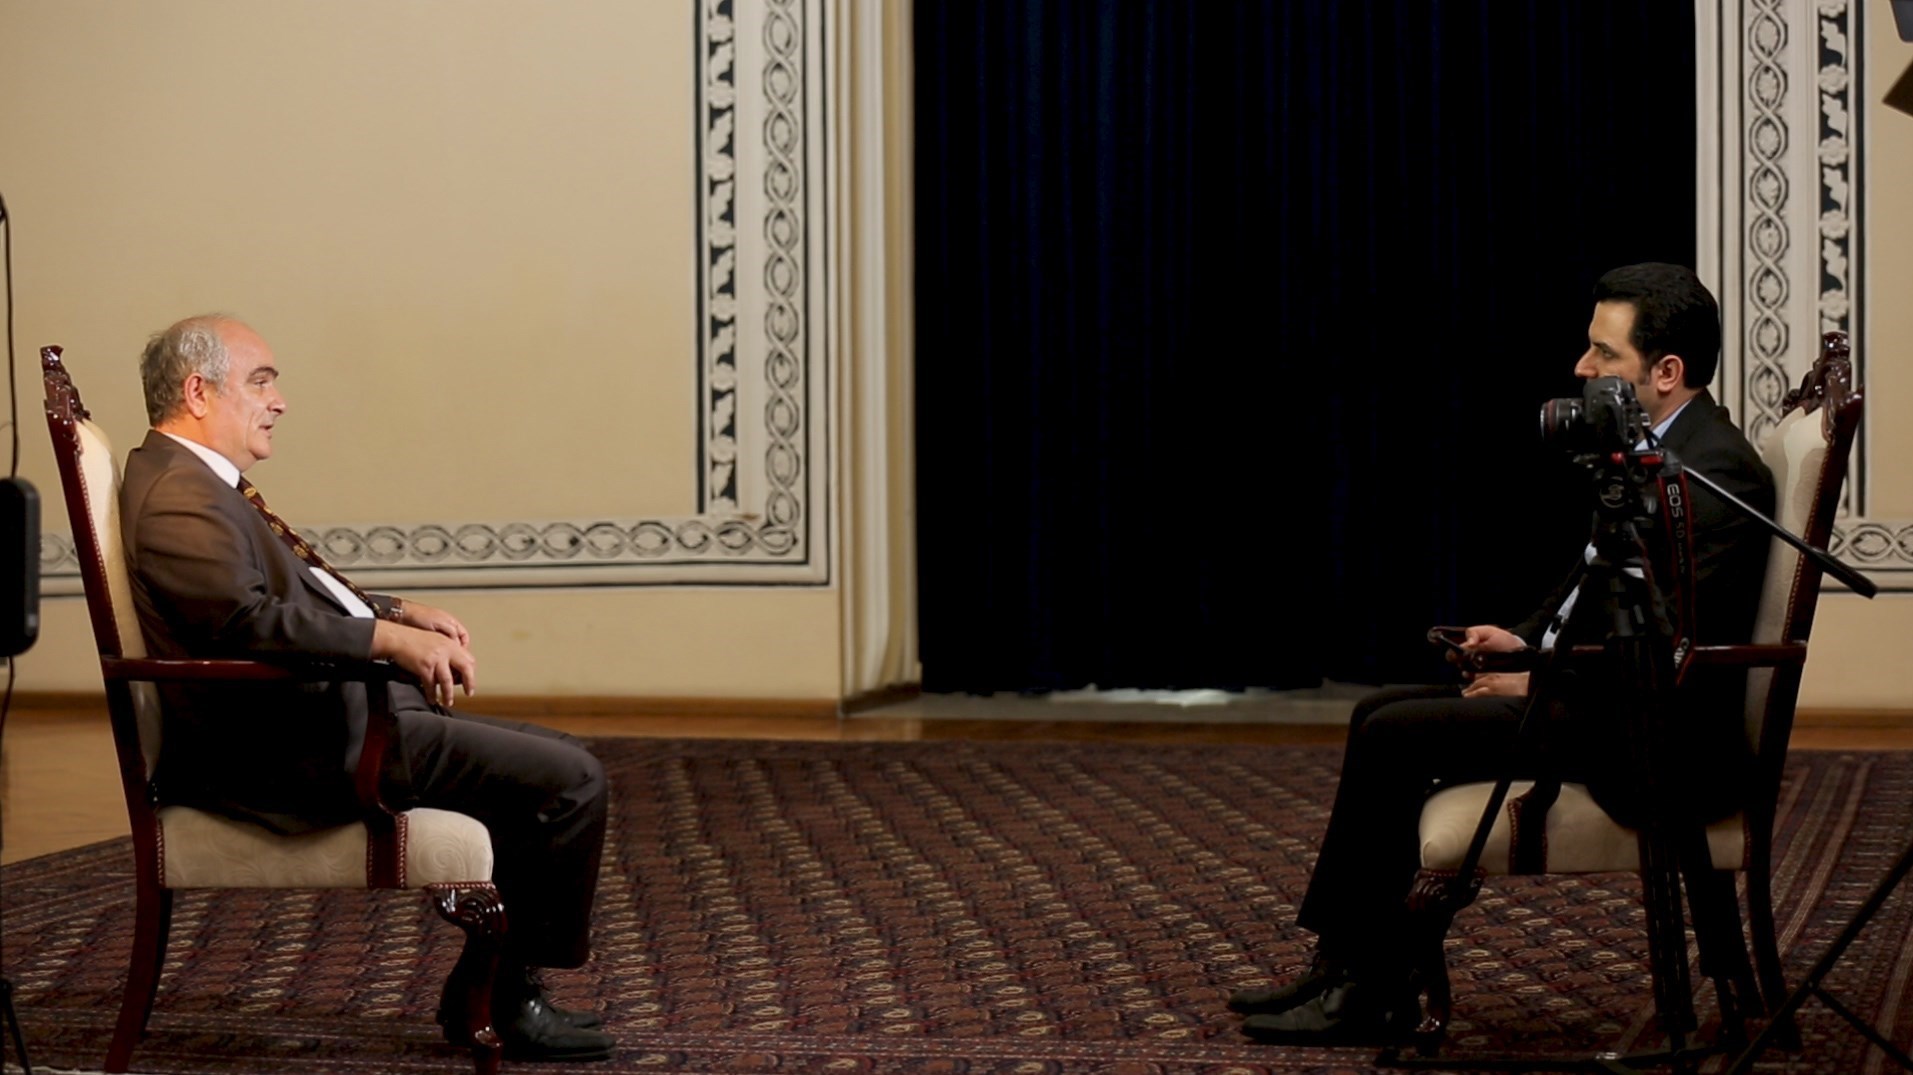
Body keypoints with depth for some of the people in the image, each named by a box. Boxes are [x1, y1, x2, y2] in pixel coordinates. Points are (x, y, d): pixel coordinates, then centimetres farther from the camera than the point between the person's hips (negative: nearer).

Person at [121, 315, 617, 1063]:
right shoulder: (179, 498, -16)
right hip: (306, 751, -12)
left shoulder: (204, 483, 19)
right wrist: (392, 638, -26)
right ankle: (501, 997, 1)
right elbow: (250, 620, -29)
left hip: (332, 715, 12)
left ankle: (488, 987, 16)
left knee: (562, 761, 16)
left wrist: (400, 611, 13)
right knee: (571, 782, -14)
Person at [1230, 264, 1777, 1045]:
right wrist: (1528, 638, 5)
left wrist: (1540, 681, -16)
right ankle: (1362, 973, 7)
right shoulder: (1651, 450, 11)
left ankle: (1363, 993, -2)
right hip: (1598, 696, 10)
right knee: (1380, 713, 6)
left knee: (1395, 737, -14)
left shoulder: (1717, 473, -19)